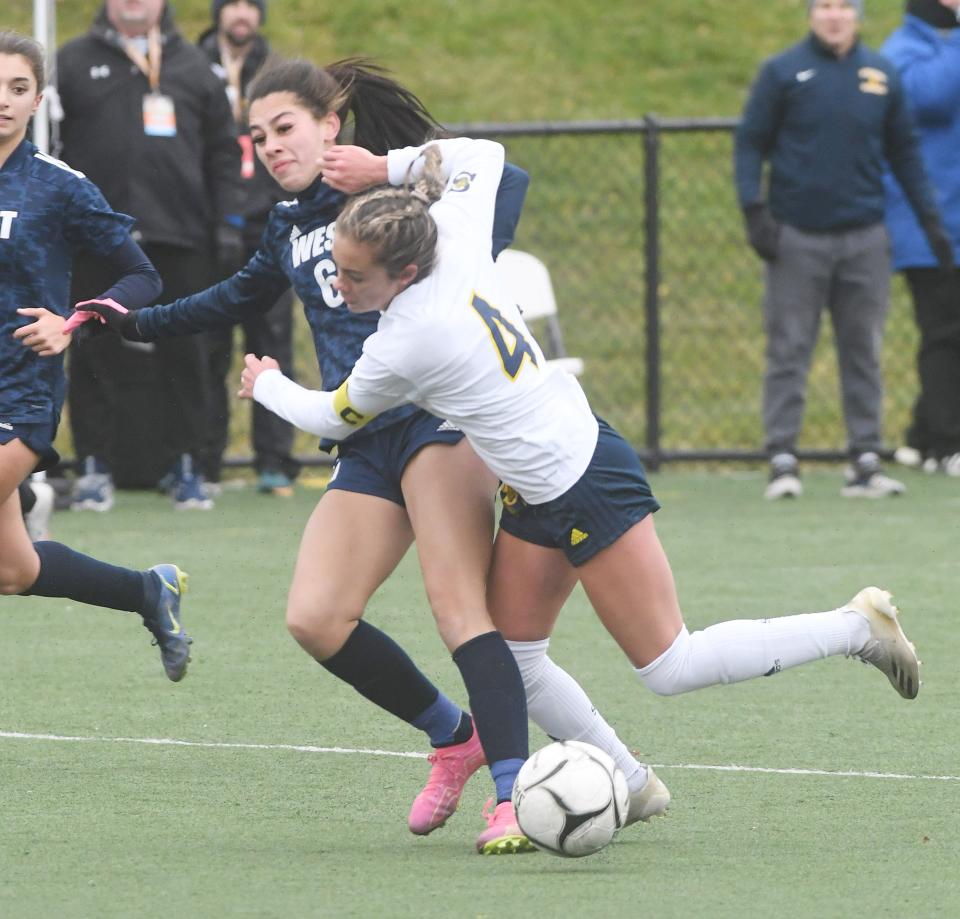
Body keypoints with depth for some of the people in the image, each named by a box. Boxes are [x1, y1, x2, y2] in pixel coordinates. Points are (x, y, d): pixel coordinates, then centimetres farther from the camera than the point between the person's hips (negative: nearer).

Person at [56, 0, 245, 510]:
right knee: (96, 355, 1)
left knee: (183, 354, 4)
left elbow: (223, 150, 12)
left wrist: (228, 223, 4)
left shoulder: (192, 66, 12)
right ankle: (95, 466, 8)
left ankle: (185, 467, 11)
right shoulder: (73, 63, 7)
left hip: (178, 238, 1)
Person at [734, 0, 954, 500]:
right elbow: (749, 144, 1)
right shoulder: (782, 72, 1)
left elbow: (904, 152, 15)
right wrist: (754, 210, -10)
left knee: (864, 353, 5)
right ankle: (782, 460, -1)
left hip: (865, 241, 3)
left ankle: (865, 458, 9)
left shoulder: (882, 75, 9)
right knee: (788, 351, -3)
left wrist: (929, 218, 11)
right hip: (796, 238, -3)